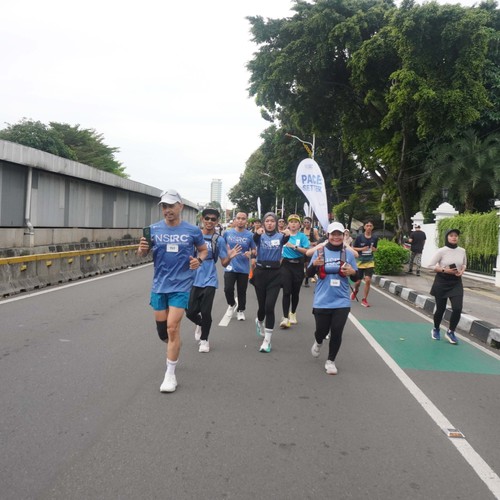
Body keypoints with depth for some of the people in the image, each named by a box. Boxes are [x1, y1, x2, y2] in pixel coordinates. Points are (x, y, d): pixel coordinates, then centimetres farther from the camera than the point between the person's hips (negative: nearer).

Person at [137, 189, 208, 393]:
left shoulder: (193, 231, -4)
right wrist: (142, 249, -19)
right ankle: (173, 351, 44)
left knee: (172, 327, -11)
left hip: (181, 286, -3)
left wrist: (199, 260, -11)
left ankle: (170, 374, 1)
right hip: (159, 286, 3)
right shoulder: (154, 229, -1)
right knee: (162, 329, 11)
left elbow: (203, 250, 11)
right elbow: (142, 253, 6)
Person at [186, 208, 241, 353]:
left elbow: (224, 263, -1)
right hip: (193, 279, 2)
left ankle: (204, 340, 22)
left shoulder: (219, 240, -3)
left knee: (205, 312, -2)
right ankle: (200, 324, 38)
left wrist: (230, 257, -21)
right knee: (190, 312, 3)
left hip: (209, 280, -1)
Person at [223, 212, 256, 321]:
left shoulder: (250, 235, -4)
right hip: (230, 267, 0)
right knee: (228, 289, -5)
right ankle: (232, 304, 25)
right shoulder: (228, 233, 0)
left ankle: (240, 310, 29)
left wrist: (250, 253, -18)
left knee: (242, 291, 9)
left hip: (244, 268, 0)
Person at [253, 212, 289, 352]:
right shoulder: (260, 235, 0)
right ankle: (259, 322, 46)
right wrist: (257, 233, -47)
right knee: (262, 306, 10)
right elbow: (255, 239, -24)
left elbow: (285, 240, -22)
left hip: (275, 274, 0)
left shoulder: (279, 236, 2)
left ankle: (267, 340, -1)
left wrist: (287, 235, -44)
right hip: (260, 273, 0)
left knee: (269, 306, -10)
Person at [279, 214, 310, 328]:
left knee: (295, 292, 9)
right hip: (286, 265, 0)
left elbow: (306, 251, -9)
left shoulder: (302, 236, 1)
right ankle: (285, 317, -8)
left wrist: (294, 246, -16)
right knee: (286, 291, -9)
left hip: (298, 266, 0)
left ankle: (293, 313, 31)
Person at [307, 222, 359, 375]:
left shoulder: (348, 254, 0)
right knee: (322, 330, 10)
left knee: (337, 332, -1)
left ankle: (330, 361, 19)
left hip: (342, 301, 0)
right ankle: (318, 342, 46)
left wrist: (353, 272, -16)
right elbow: (309, 274, 1)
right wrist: (314, 265, -20)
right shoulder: (319, 252, -2)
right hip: (322, 301, 0)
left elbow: (356, 278, 6)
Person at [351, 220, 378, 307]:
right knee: (358, 281, 8)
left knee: (368, 280, -11)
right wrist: (362, 249, -18)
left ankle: (364, 300, 2)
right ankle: (355, 291, 44)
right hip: (360, 262, -1)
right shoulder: (359, 237, -9)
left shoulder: (375, 238, 0)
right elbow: (353, 248, -2)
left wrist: (374, 249, -8)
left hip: (370, 262, 1)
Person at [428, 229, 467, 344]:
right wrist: (444, 270, -19)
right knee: (440, 309, 8)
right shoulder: (441, 251, -12)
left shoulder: (462, 251, 1)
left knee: (457, 309, -11)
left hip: (456, 283, 3)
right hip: (442, 282, -3)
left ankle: (450, 332, 10)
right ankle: (436, 329, 35)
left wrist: (462, 271, -3)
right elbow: (430, 266, -10)